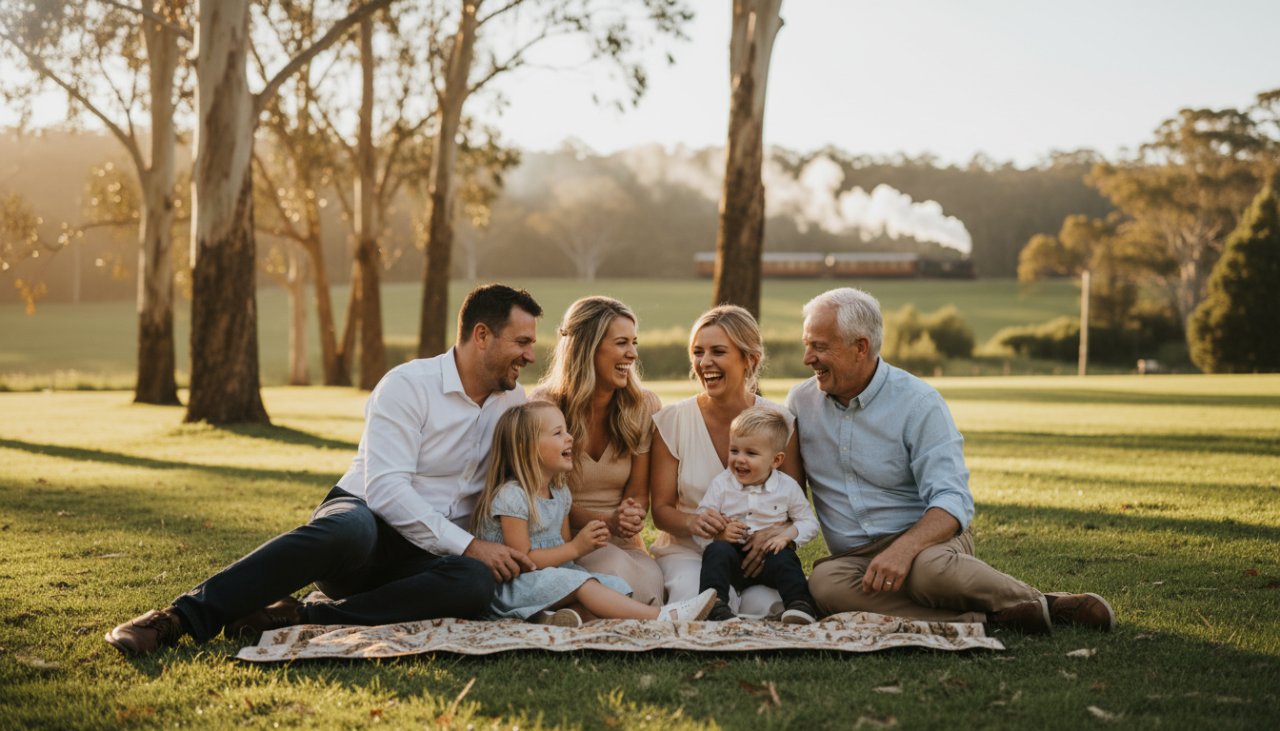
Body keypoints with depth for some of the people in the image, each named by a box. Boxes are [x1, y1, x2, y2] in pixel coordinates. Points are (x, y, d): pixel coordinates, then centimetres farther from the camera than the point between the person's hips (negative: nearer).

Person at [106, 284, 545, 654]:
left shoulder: (513, 401, 11)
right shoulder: (409, 386, -9)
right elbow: (386, 491, -18)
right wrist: (468, 546, -21)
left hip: (431, 553, 5)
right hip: (366, 515, -5)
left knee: (477, 583, -33)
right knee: (347, 528, -44)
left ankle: (299, 618, -31)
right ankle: (181, 617, -39)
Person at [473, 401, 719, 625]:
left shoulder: (560, 492, 11)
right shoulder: (512, 496, -17)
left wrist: (589, 543, -8)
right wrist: (575, 547, -17)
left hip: (555, 575, 9)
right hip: (513, 586, -9)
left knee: (615, 586, -13)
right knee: (581, 584, -30)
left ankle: (573, 614, -44)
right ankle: (662, 617, -39)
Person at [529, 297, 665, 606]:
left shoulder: (644, 406, 3)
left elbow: (638, 493, 7)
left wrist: (630, 517, -19)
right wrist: (605, 521, -21)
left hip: (622, 542, 3)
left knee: (650, 580, -32)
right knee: (616, 570, -35)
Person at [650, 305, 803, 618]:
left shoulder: (780, 423, -1)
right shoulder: (671, 421, -2)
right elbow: (661, 508, 1)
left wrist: (774, 532, -22)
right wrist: (692, 523, -23)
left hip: (757, 554, 1)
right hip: (688, 551, -1)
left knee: (763, 607, -31)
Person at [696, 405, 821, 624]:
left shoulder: (788, 487, 0)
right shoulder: (721, 484, -1)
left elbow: (809, 523, 6)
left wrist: (787, 535, -14)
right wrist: (720, 533, -22)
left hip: (769, 554, 0)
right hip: (732, 554, 0)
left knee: (784, 558, -30)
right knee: (717, 551, -30)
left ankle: (800, 604, -31)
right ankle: (714, 603, -40)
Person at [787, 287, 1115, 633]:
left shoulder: (917, 402, -7)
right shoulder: (800, 401, 7)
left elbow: (953, 501, -16)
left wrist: (903, 548, -34)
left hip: (925, 540, -3)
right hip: (853, 558, 3)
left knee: (931, 568, -39)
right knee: (823, 582, -33)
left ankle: (1045, 605, -12)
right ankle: (986, 619, -28)